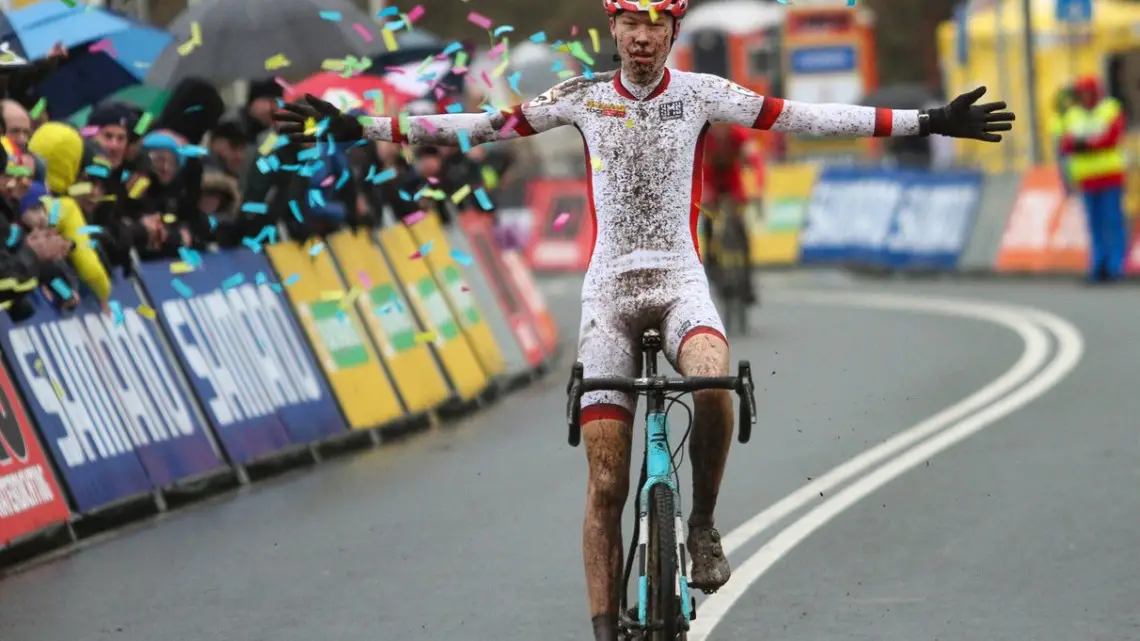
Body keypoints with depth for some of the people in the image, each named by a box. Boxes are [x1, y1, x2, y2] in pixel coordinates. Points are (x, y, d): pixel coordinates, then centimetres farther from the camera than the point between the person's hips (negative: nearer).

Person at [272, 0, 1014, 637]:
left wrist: (927, 122, -7)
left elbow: (802, 118, -2)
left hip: (680, 281, -1)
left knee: (714, 380, -36)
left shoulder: (701, 93, 1)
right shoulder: (583, 98, 3)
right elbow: (481, 126, 5)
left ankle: (704, 525, -13)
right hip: (609, 292, 1)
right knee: (606, 483, -4)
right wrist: (358, 129, 1)